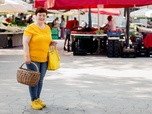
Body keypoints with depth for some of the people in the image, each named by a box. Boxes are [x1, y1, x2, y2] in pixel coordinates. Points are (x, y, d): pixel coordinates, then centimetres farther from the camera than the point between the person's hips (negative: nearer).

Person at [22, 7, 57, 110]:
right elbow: (25, 43, -13)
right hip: (33, 58, -6)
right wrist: (27, 56, -20)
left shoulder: (47, 28, 11)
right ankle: (33, 101, 10)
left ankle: (38, 98, 25)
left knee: (40, 80, 12)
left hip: (44, 59, 6)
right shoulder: (30, 28, -9)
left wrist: (52, 43, 2)